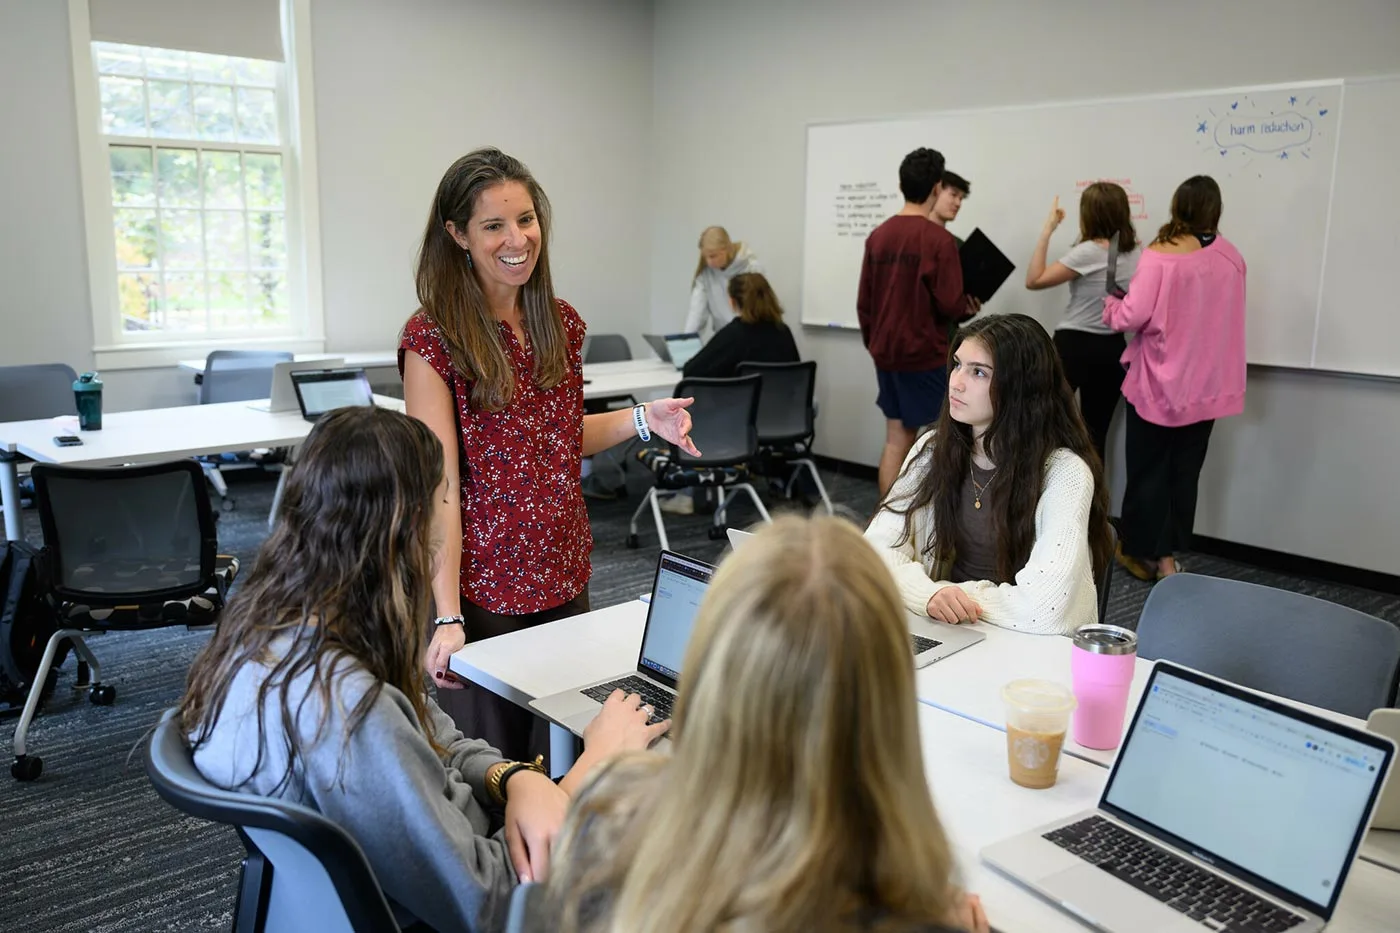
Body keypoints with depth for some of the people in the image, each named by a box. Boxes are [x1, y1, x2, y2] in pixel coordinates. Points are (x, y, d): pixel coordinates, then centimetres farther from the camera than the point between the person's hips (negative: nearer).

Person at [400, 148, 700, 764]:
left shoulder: (561, 323, 5)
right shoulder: (433, 337, -14)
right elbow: (439, 484, -17)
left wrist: (642, 419, 0)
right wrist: (447, 616, -22)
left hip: (565, 574, 6)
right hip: (484, 585, -5)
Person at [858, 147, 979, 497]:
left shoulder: (877, 235, 4)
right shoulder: (938, 238, -13)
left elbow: (864, 302, 9)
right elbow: (949, 304, -16)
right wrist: (968, 308, 6)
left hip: (886, 354, 6)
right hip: (925, 356, -6)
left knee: (897, 439, 13)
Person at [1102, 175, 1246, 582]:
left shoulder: (1160, 256, -17)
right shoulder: (1231, 258, 0)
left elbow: (1133, 316, -20)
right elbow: (1220, 314, 13)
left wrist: (1110, 305, 1)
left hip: (1159, 383, -4)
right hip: (1207, 385, 5)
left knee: (1147, 469, 9)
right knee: (1185, 471, 13)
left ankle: (1142, 553, 20)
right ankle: (1169, 554, 20)